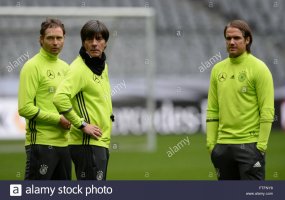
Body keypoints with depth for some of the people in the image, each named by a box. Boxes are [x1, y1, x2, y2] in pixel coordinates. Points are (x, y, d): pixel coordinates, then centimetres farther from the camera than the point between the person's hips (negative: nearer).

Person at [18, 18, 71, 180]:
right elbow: (25, 108, -16)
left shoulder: (65, 67, 15)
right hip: (41, 143, -8)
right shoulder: (33, 66, -8)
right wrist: (58, 119, -14)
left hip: (64, 142, 8)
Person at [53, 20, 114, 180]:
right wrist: (82, 124, -23)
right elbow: (60, 98, -29)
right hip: (87, 143, -9)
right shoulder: (79, 68, -14)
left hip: (102, 142, 9)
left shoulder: (103, 65, 14)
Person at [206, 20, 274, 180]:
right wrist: (211, 142, 6)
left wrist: (261, 145, -14)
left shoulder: (259, 68, -6)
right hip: (223, 145, 6)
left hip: (250, 144, -6)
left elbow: (267, 111, -10)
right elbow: (212, 110, 13)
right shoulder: (218, 69, 11)